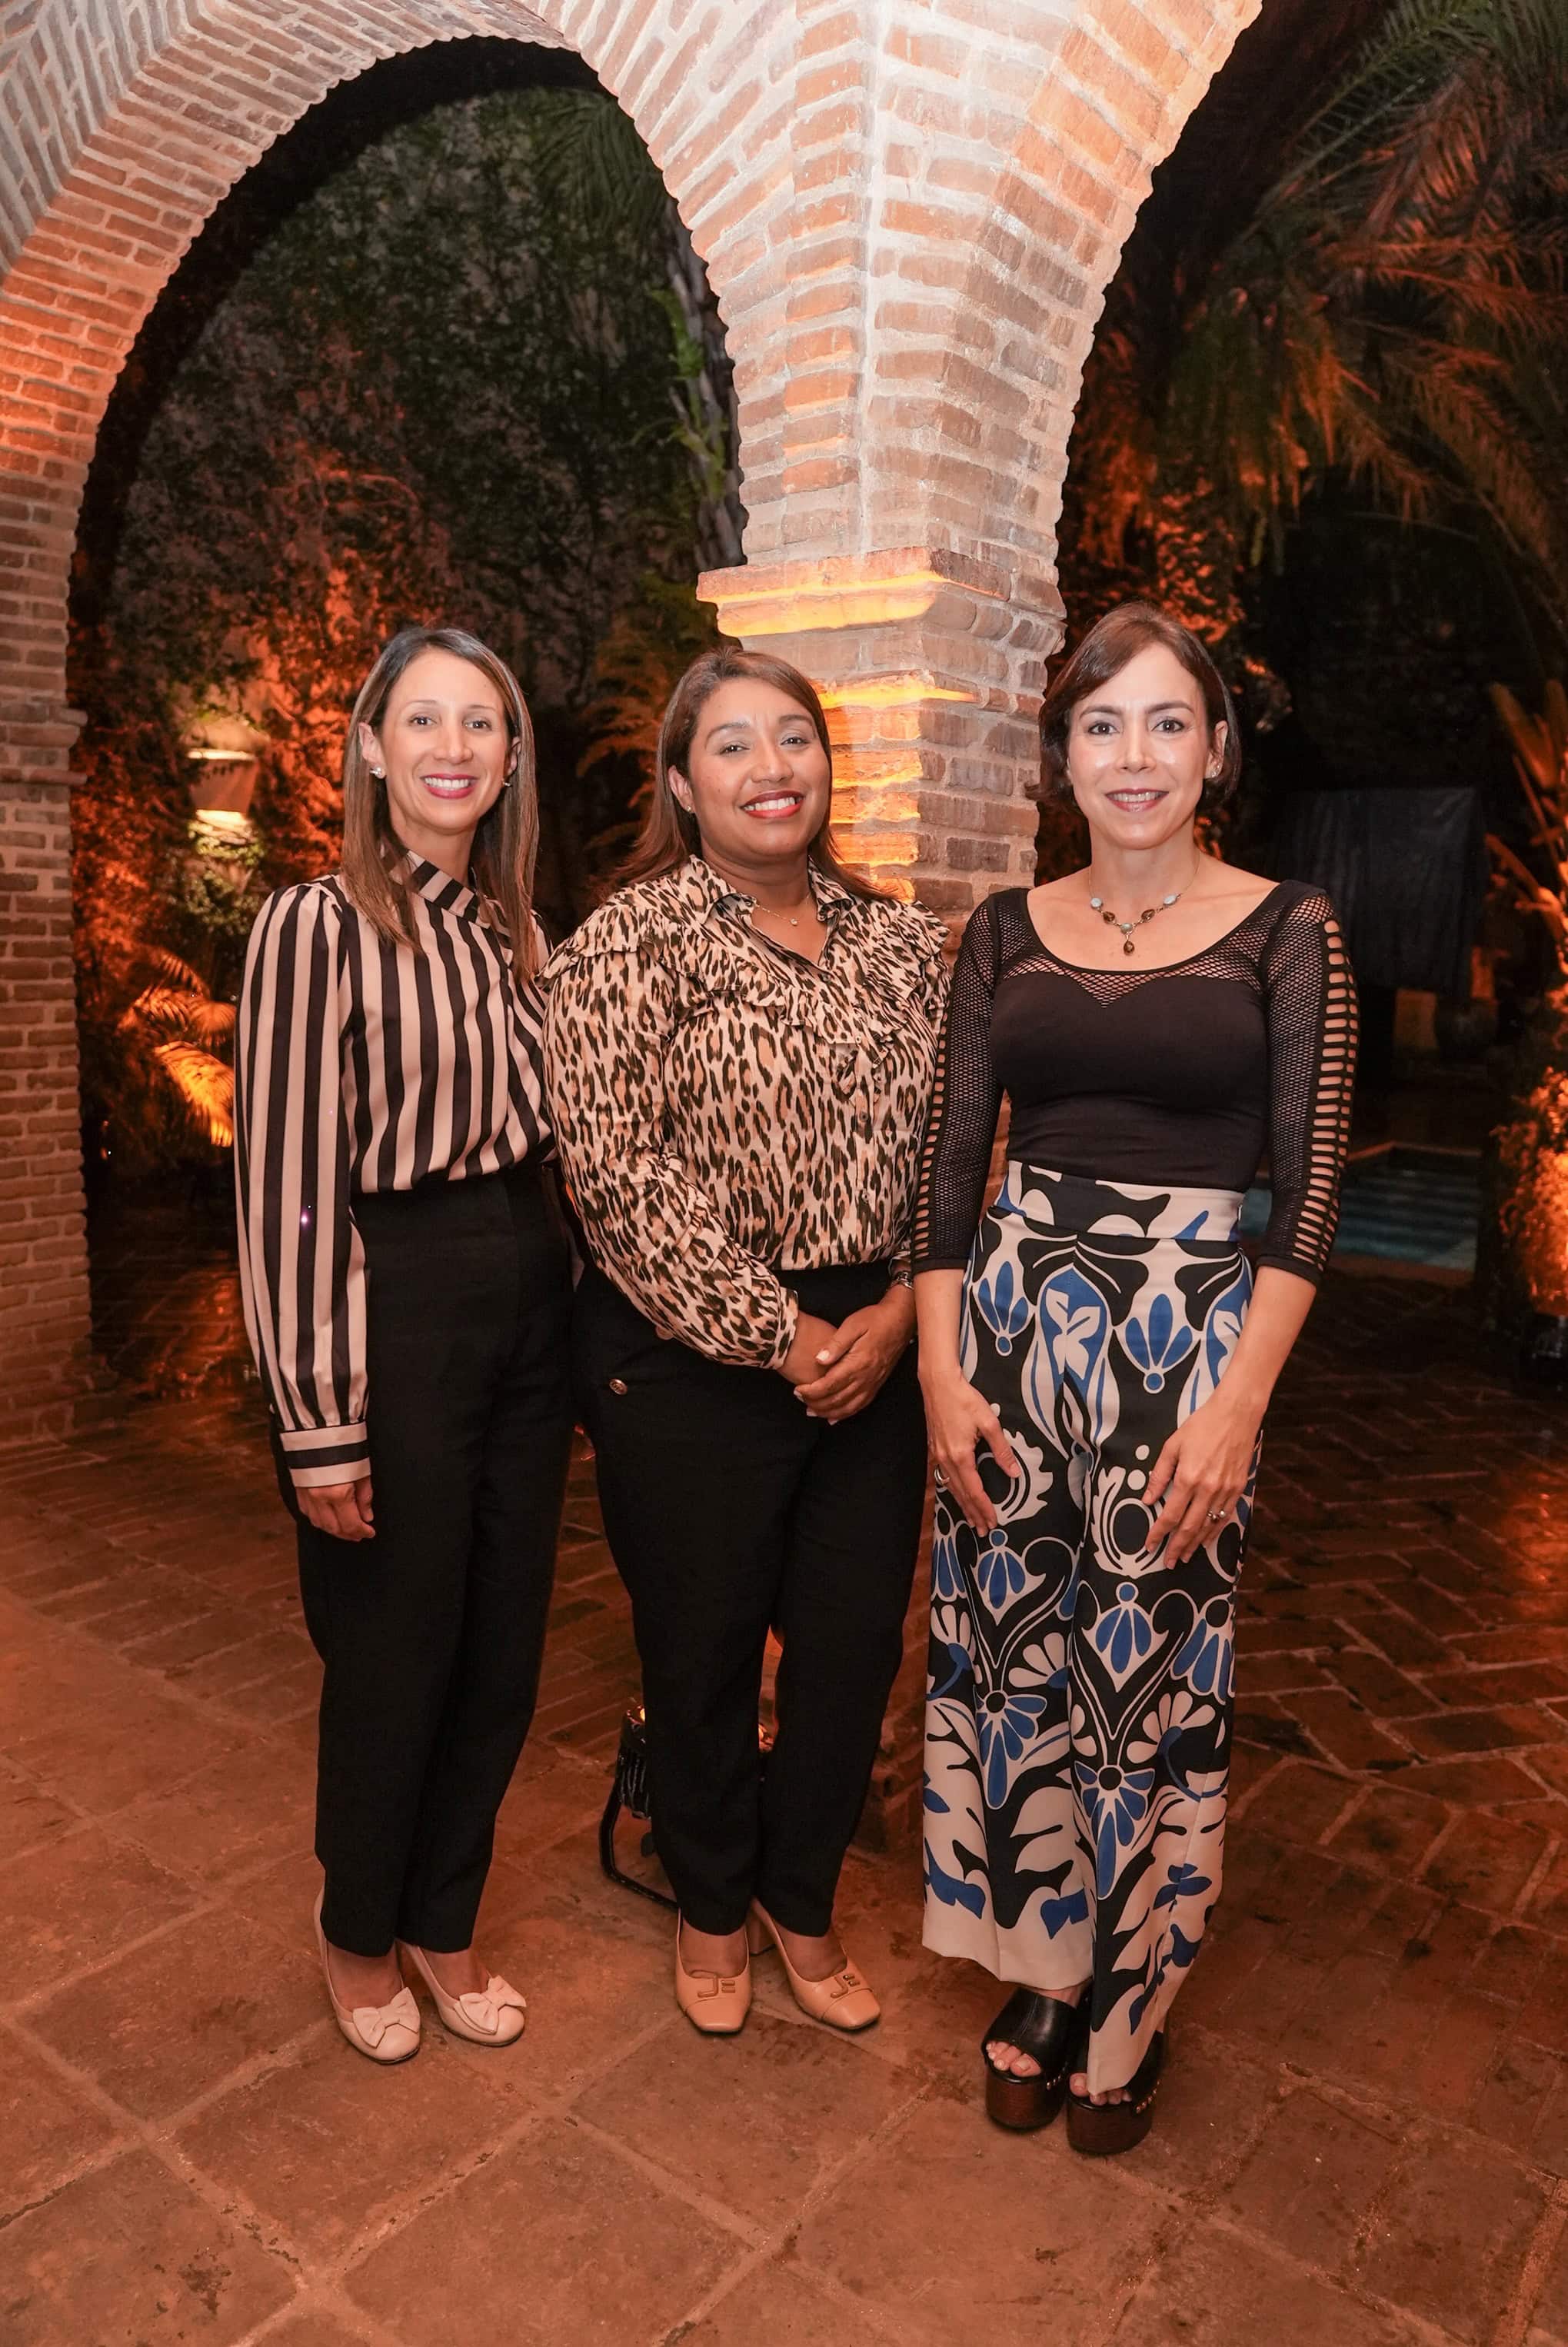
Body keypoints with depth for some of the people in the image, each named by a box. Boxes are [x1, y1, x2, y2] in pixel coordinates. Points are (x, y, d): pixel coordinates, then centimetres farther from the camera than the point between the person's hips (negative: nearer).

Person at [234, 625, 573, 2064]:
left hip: (530, 1302, 6)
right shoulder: (317, 925, -10)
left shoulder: (515, 931, 10)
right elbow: (286, 1186, -13)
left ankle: (444, 1921, 40)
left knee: (505, 1650, 15)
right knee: (394, 1657, 10)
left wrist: (581, 1329, 9)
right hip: (397, 1307, -6)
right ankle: (359, 1934, 38)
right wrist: (319, 1421, -15)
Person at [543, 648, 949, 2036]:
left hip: (874, 1356, 5)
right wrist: (777, 1336, -15)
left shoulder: (902, 945, 8)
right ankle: (714, 1910, 41)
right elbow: (620, 1175, -16)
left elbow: (951, 1143, 7)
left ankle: (801, 1899, 42)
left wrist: (899, 1310, -8)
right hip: (691, 1365, -4)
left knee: (857, 1643, 14)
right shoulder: (629, 943, -7)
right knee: (703, 1653, 13)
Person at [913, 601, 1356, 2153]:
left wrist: (1238, 1404, -13)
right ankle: (1034, 1980, 34)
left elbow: (1310, 1188, -5)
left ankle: (1127, 2008, 33)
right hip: (1012, 1328, 3)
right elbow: (952, 1159, 5)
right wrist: (942, 1368, -3)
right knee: (1010, 1659, 11)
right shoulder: (1008, 933, 6)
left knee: (1152, 1679, 7)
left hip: (1190, 1341, -3)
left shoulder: (1284, 931, -2)